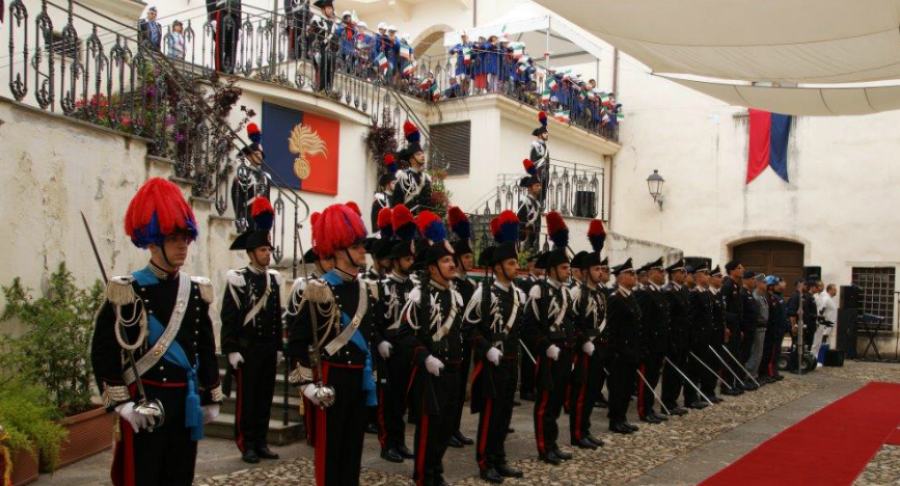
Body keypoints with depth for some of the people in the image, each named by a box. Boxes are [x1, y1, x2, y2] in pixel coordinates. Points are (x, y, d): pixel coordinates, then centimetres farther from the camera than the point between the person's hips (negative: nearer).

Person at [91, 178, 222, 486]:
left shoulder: (196, 290, 7)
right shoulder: (128, 291, -10)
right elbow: (103, 351, -11)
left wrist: (211, 398, 13)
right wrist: (121, 402, -16)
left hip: (186, 400, 5)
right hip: (144, 401, -5)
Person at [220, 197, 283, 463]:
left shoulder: (274, 279, 10)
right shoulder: (238, 279, -8)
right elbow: (229, 319, -10)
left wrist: (278, 346, 13)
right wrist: (232, 350, -14)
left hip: (269, 348, 6)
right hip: (247, 348, -5)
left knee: (265, 396, 10)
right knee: (246, 397, 1)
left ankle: (261, 442, 19)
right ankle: (246, 445, 10)